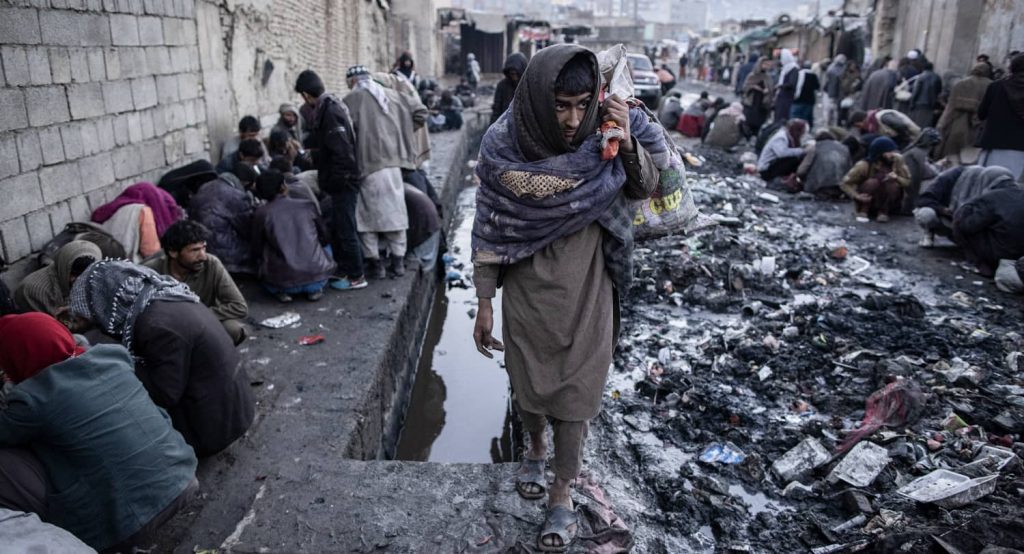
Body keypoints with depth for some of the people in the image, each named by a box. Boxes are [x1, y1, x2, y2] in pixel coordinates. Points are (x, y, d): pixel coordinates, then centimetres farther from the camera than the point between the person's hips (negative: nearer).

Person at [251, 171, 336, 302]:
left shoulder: (262, 213, -2)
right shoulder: (307, 206, 0)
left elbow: (257, 250, 7)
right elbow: (325, 239, 11)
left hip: (282, 281, 0)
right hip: (316, 275, 0)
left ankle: (280, 291, 7)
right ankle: (314, 288, 9)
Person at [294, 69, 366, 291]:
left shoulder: (329, 111, -20)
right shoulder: (331, 105, 10)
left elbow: (342, 151, -25)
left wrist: (335, 179, -18)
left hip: (342, 182, -10)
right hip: (342, 181, 10)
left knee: (345, 230, -1)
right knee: (338, 229, 18)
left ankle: (356, 277, 8)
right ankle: (343, 269, 29)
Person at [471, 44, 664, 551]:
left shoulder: (602, 134, -12)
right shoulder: (503, 145, -16)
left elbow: (644, 188, -1)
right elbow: (489, 228, -8)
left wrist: (628, 142, -20)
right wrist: (484, 303, -5)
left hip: (585, 290, 0)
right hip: (527, 289, 0)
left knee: (575, 391, 8)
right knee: (527, 383, 17)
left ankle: (561, 492, 28)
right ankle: (536, 447, 49)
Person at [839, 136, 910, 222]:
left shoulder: (897, 160, -12)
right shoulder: (864, 165, -19)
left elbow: (908, 181, -7)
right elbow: (845, 183, -16)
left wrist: (897, 178, -29)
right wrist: (857, 196, -33)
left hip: (888, 203, 2)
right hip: (865, 201, -2)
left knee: (893, 184, -28)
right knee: (873, 182, -31)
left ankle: (883, 212, -9)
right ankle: (863, 211, -13)